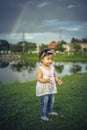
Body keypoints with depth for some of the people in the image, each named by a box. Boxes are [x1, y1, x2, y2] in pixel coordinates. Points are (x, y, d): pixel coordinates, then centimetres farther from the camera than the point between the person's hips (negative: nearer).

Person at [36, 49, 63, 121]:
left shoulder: (52, 67, 4)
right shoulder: (40, 68, -16)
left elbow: (54, 76, 13)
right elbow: (39, 78, -21)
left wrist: (58, 80, -3)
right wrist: (45, 80, -38)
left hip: (51, 88, 7)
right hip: (43, 89, -7)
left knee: (51, 101, 21)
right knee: (44, 102, -1)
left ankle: (50, 111, 42)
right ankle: (43, 115, 14)